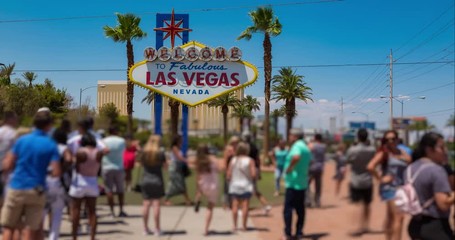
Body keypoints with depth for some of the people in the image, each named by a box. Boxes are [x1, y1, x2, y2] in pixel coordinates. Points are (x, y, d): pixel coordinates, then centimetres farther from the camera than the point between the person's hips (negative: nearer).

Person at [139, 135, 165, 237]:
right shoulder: (160, 153, -9)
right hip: (157, 180, -3)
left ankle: (146, 228, 13)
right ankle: (157, 229, 3)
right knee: (156, 204, -1)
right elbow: (165, 165, 0)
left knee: (146, 204, 7)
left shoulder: (144, 153, 1)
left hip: (145, 180, 3)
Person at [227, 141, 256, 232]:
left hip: (234, 186, 2)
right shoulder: (250, 160, -8)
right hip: (246, 186, -2)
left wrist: (230, 181, 15)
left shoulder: (233, 160, -1)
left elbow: (229, 174, -2)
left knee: (235, 206, 5)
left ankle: (235, 226, 6)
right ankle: (243, 225, 4)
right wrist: (252, 179, 8)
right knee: (245, 206, 3)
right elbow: (253, 174, -13)